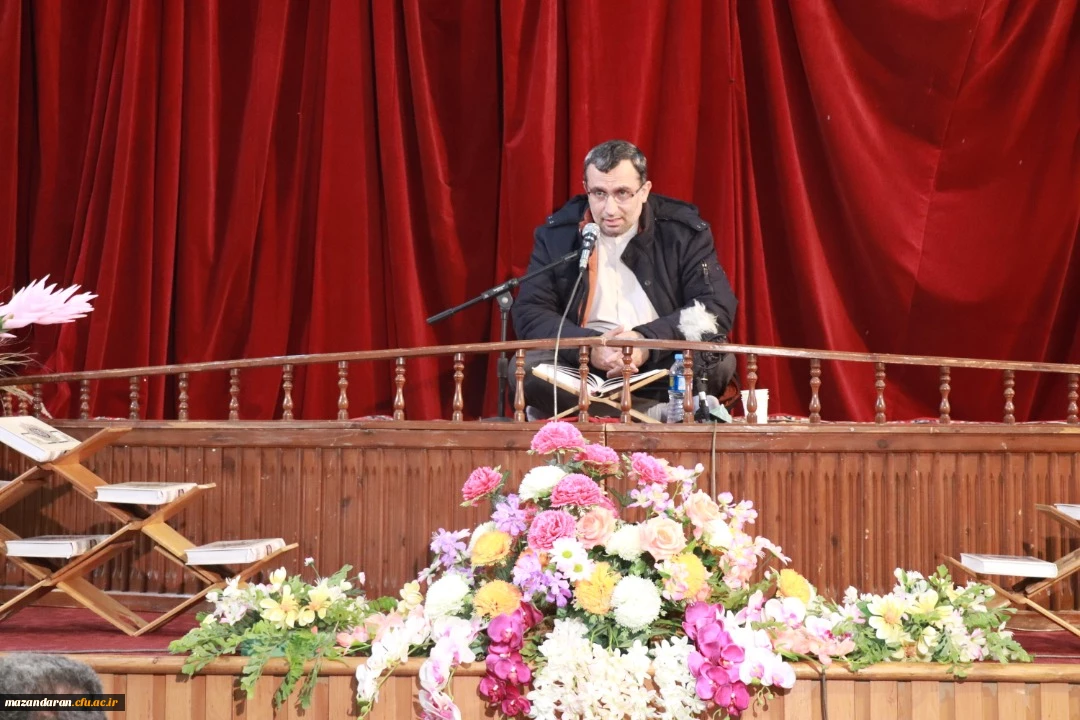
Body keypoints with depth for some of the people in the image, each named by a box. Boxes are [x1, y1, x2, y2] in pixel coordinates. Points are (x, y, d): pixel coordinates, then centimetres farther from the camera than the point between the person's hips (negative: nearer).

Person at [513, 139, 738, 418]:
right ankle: (667, 416, -28)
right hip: (583, 369, 1)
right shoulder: (556, 235, 3)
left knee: (718, 361, -30)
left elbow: (718, 307, -8)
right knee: (525, 367, -30)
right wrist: (588, 346, -21)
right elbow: (529, 314, -2)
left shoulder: (684, 231, 0)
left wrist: (648, 340, -23)